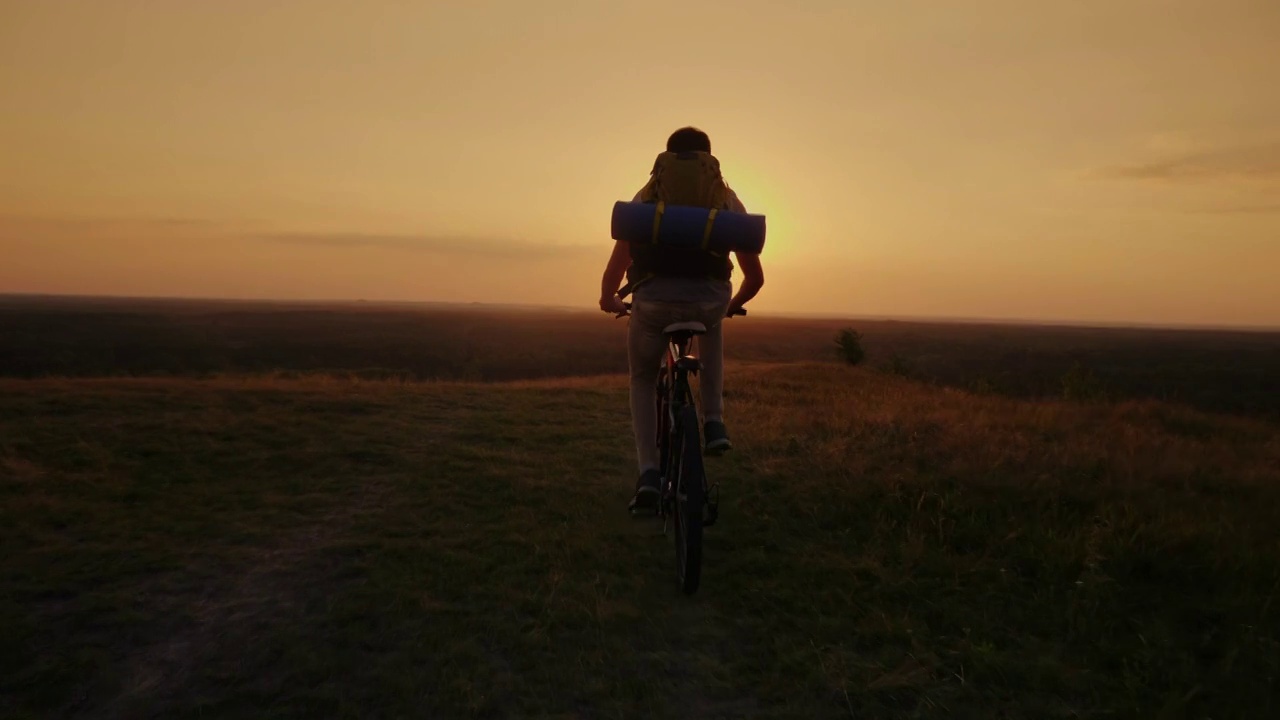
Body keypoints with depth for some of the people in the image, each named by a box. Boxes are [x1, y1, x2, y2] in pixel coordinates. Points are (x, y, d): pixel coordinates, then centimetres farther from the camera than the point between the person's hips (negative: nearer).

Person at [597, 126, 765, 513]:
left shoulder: (646, 195, 22)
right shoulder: (726, 196, 22)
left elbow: (614, 270, 18)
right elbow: (755, 277, 23)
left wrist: (608, 300, 38)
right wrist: (732, 305, 42)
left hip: (653, 301, 0)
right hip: (710, 301, 1)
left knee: (642, 381, 26)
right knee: (712, 328, 39)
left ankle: (648, 472, 11)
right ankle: (713, 422, 27)